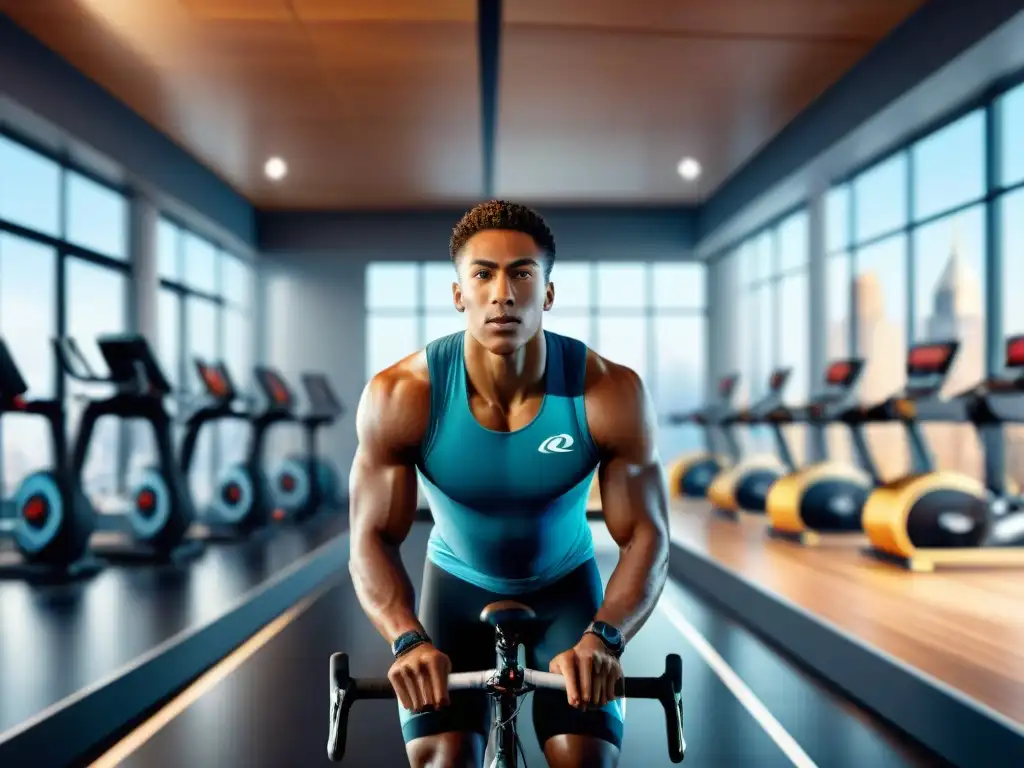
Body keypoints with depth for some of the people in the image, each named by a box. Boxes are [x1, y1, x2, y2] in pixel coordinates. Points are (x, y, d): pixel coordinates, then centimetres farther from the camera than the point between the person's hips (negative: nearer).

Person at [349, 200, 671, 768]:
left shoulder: (610, 394, -26)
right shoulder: (400, 397, -26)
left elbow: (646, 537, -22)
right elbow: (372, 539, -20)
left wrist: (603, 637, -39)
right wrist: (408, 640, -38)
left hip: (565, 586, 0)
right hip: (457, 583, 0)